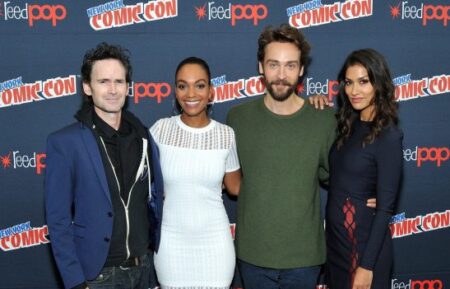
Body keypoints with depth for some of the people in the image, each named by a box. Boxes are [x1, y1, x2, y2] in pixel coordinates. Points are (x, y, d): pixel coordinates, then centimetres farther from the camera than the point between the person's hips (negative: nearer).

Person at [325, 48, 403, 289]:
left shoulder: (388, 136, -17)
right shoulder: (348, 124, 4)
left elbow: (385, 207, -17)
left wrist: (367, 265, -18)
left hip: (364, 240, -7)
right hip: (335, 236, 7)